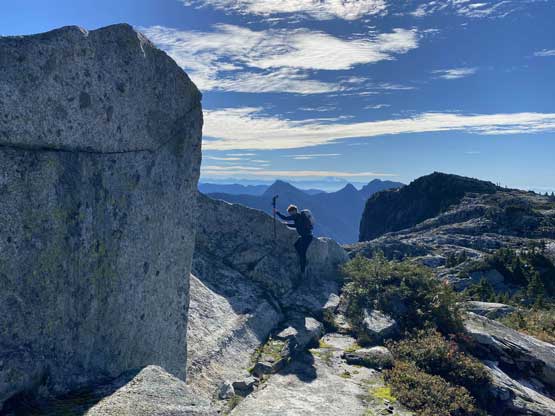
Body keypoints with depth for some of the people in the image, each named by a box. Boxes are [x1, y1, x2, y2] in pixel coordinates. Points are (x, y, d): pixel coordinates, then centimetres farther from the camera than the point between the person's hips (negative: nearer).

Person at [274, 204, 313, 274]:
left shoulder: (297, 216, -13)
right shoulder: (300, 216, 15)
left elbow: (285, 218, -16)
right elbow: (296, 225, 29)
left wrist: (277, 212, -5)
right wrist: (287, 224, 21)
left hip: (307, 237, -10)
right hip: (304, 236, 10)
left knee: (302, 253, -4)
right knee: (296, 245, 24)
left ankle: (303, 271, 2)